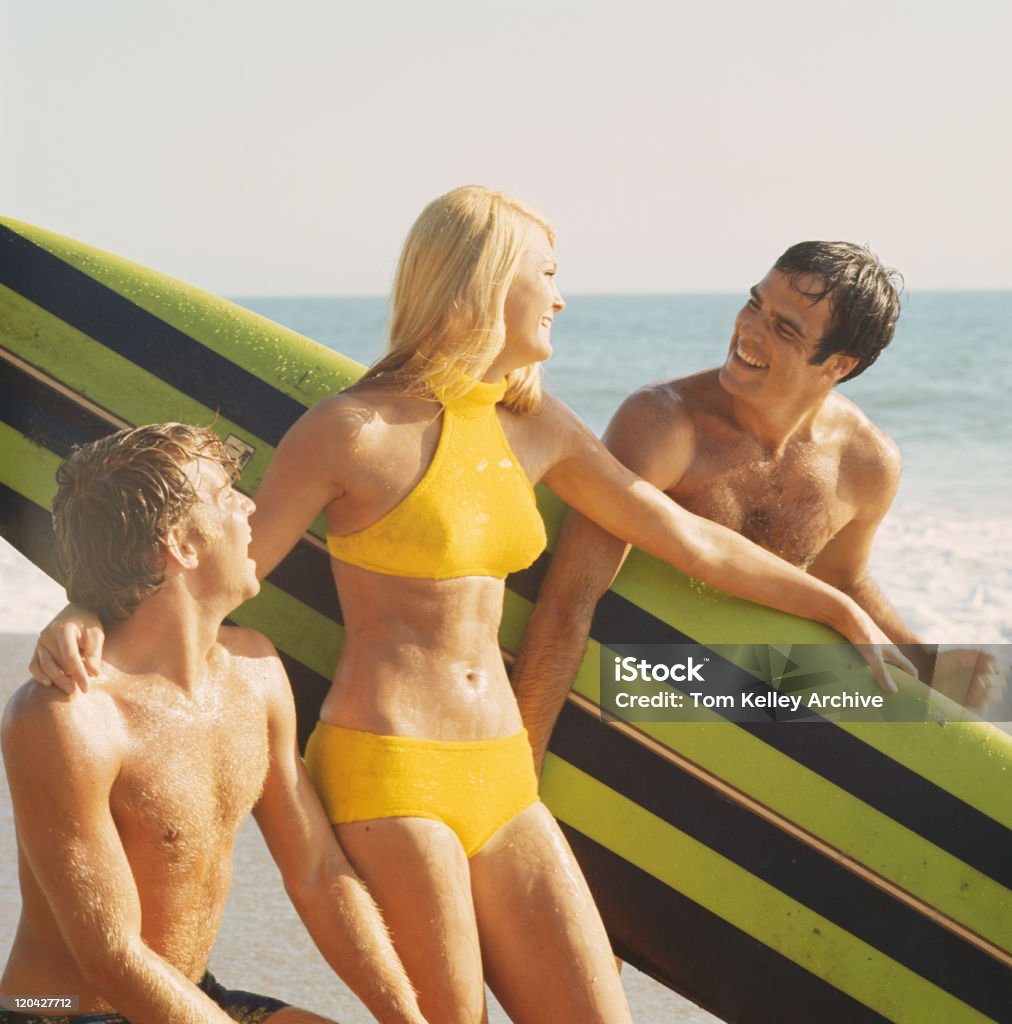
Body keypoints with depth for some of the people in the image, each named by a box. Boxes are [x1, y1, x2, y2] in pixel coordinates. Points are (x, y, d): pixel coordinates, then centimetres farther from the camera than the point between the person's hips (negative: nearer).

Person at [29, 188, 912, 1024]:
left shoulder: (533, 427, 11)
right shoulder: (355, 431, -8)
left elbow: (691, 542, 17)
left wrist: (841, 608, 20)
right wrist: (86, 616, -25)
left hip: (500, 778, 7)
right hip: (384, 775, -7)